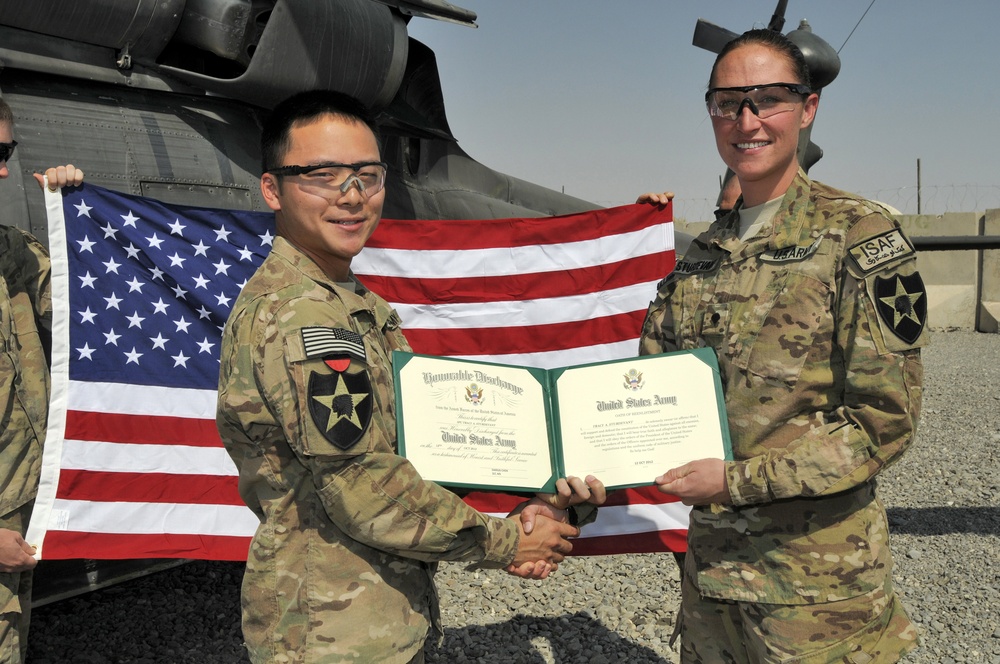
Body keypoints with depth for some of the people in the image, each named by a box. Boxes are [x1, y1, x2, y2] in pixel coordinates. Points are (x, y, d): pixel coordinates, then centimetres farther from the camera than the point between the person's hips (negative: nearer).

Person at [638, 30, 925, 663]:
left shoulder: (859, 235, -11)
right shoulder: (702, 256, 7)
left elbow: (885, 419, -15)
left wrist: (738, 479, -19)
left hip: (818, 571, -5)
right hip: (711, 560, 6)